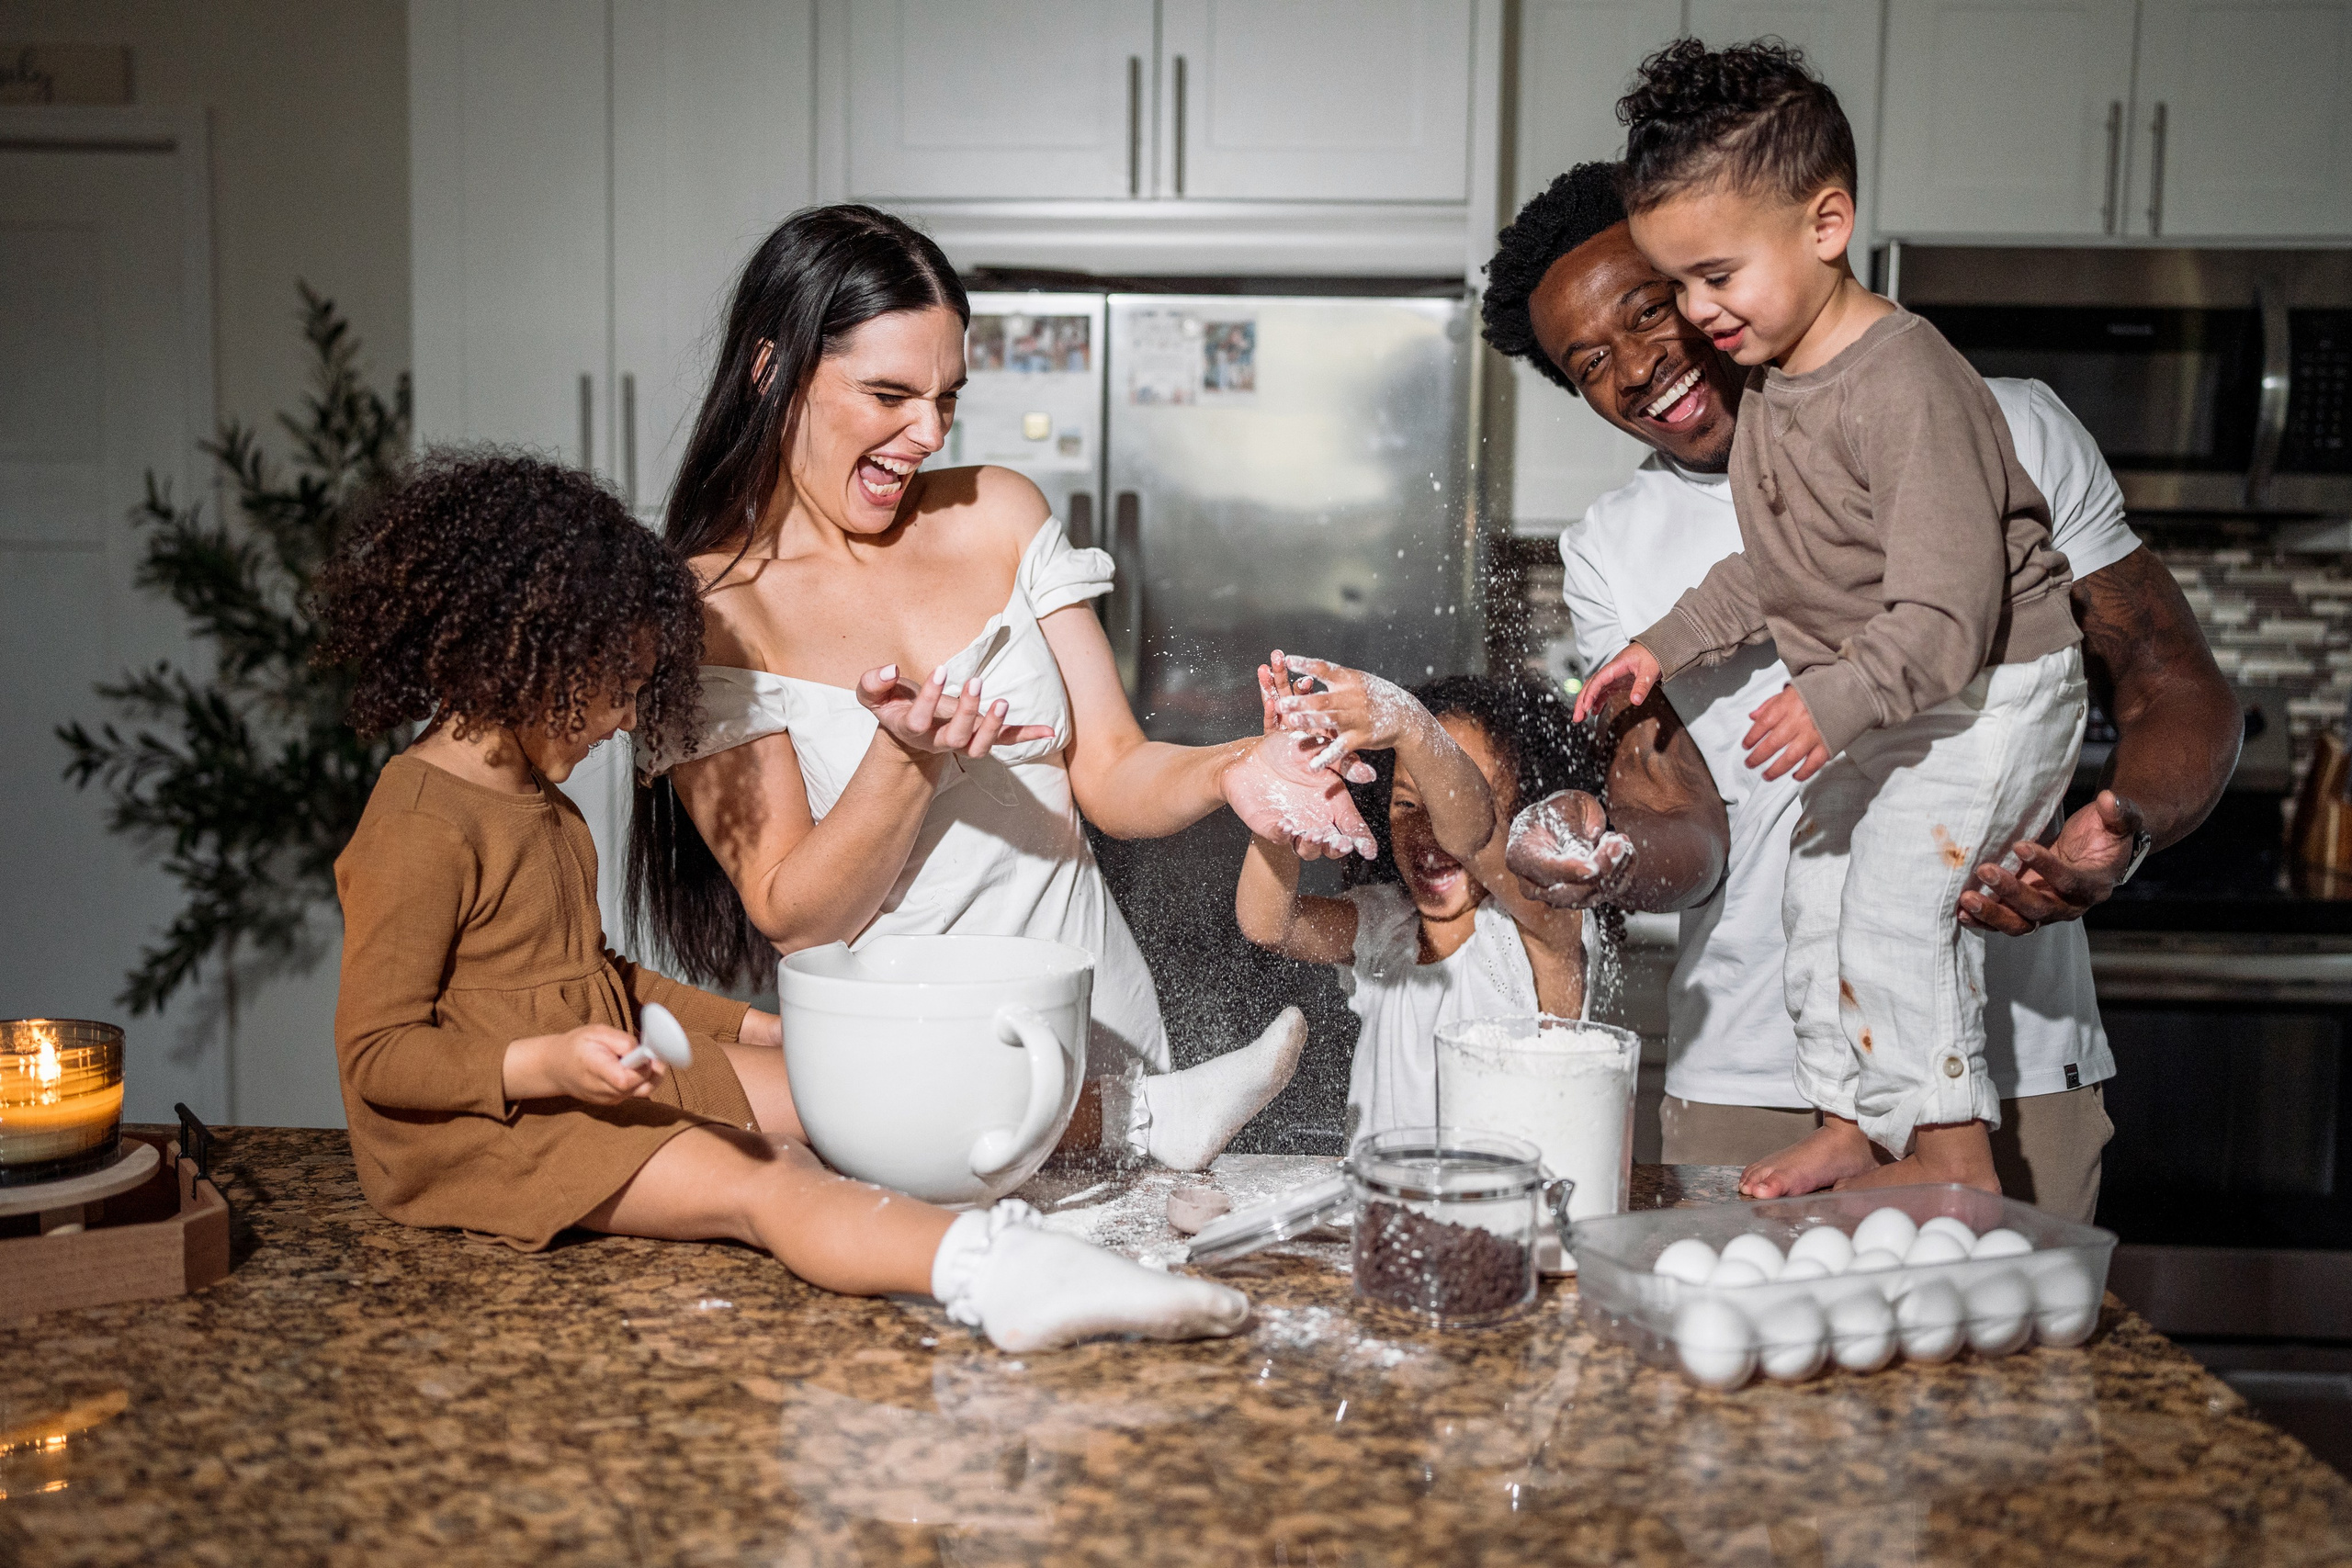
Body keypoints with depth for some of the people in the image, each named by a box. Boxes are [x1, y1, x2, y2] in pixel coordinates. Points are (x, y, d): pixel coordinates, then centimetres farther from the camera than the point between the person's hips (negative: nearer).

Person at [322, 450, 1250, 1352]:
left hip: (603, 1082, 9)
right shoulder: (418, 830, -17)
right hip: (486, 1117, -9)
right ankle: (992, 1273, -54)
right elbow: (375, 1054, -19)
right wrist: (546, 1064, -32)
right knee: (762, 1183, -32)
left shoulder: (533, 800, 16)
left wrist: (748, 1027, 20)